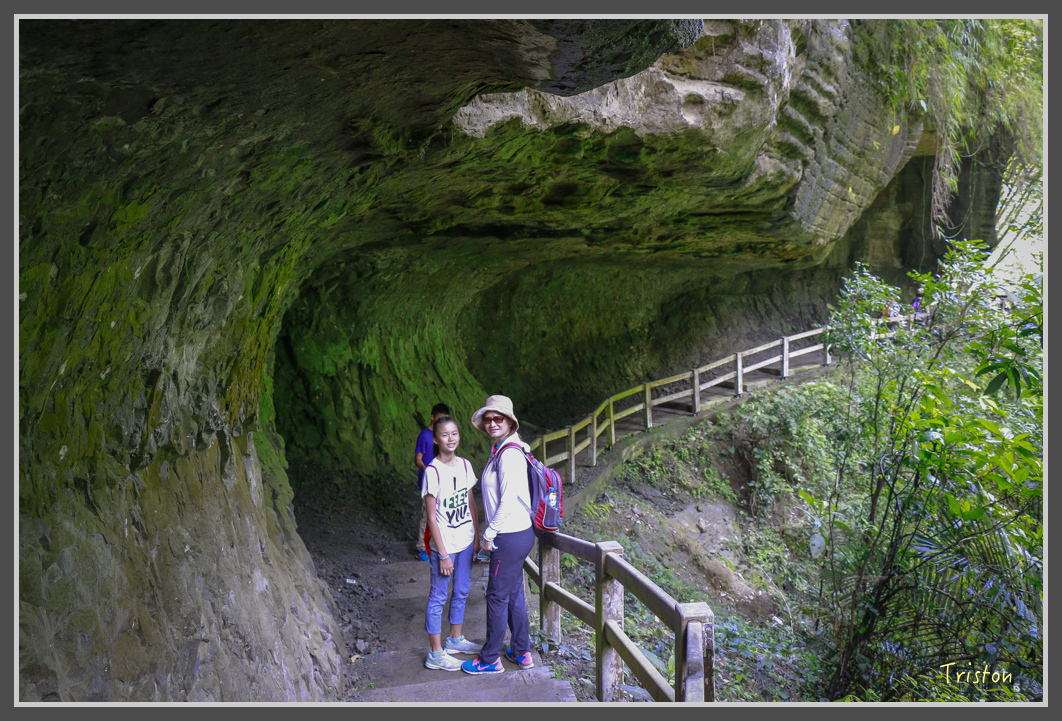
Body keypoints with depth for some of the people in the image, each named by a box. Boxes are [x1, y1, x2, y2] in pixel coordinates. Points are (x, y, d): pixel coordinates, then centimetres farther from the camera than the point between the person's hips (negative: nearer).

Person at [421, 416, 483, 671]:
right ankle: (435, 653, 12)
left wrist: (477, 535, 10)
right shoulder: (433, 471, -16)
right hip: (445, 543, -6)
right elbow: (431, 517, -15)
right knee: (438, 596, 3)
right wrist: (442, 554, -15)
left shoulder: (464, 465, 3)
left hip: (466, 541, 7)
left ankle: (455, 639, 35)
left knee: (461, 592, 18)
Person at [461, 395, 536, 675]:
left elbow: (509, 501, -23)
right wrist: (492, 533, 16)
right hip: (516, 534, 9)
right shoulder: (500, 452, 10)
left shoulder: (510, 454, -20)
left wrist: (489, 534, -15)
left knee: (497, 596, 2)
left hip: (511, 537, -9)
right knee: (514, 594, 17)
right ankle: (522, 652, 29)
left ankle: (490, 659, 15)